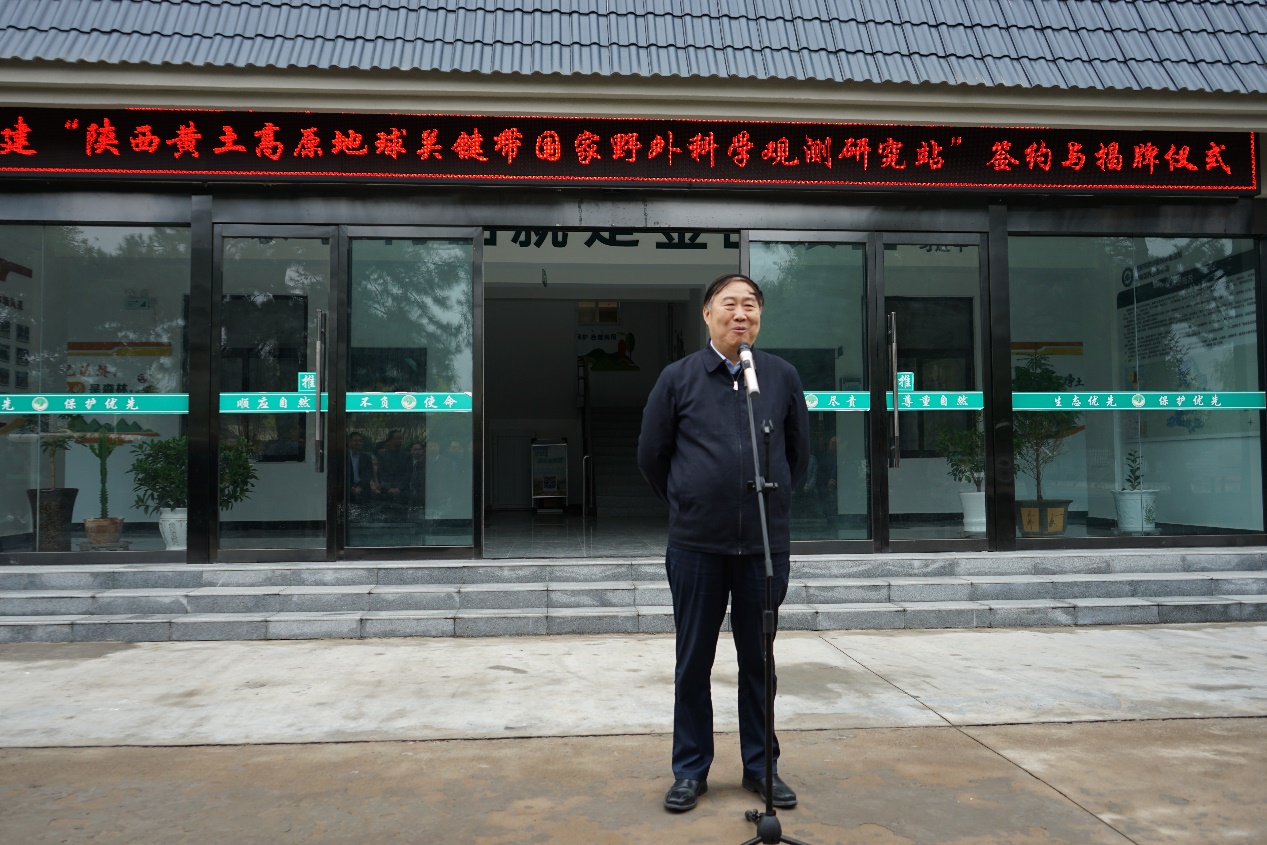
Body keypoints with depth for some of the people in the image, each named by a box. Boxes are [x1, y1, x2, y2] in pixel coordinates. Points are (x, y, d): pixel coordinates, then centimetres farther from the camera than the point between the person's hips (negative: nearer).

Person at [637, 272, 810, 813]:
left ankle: (761, 767, 28)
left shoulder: (783, 377, 5)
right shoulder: (678, 378, 0)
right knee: (693, 662, 9)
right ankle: (690, 771, 24)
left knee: (758, 661, 12)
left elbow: (798, 454, 16)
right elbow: (650, 455, 7)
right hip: (696, 547, -1)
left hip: (766, 546, 1)